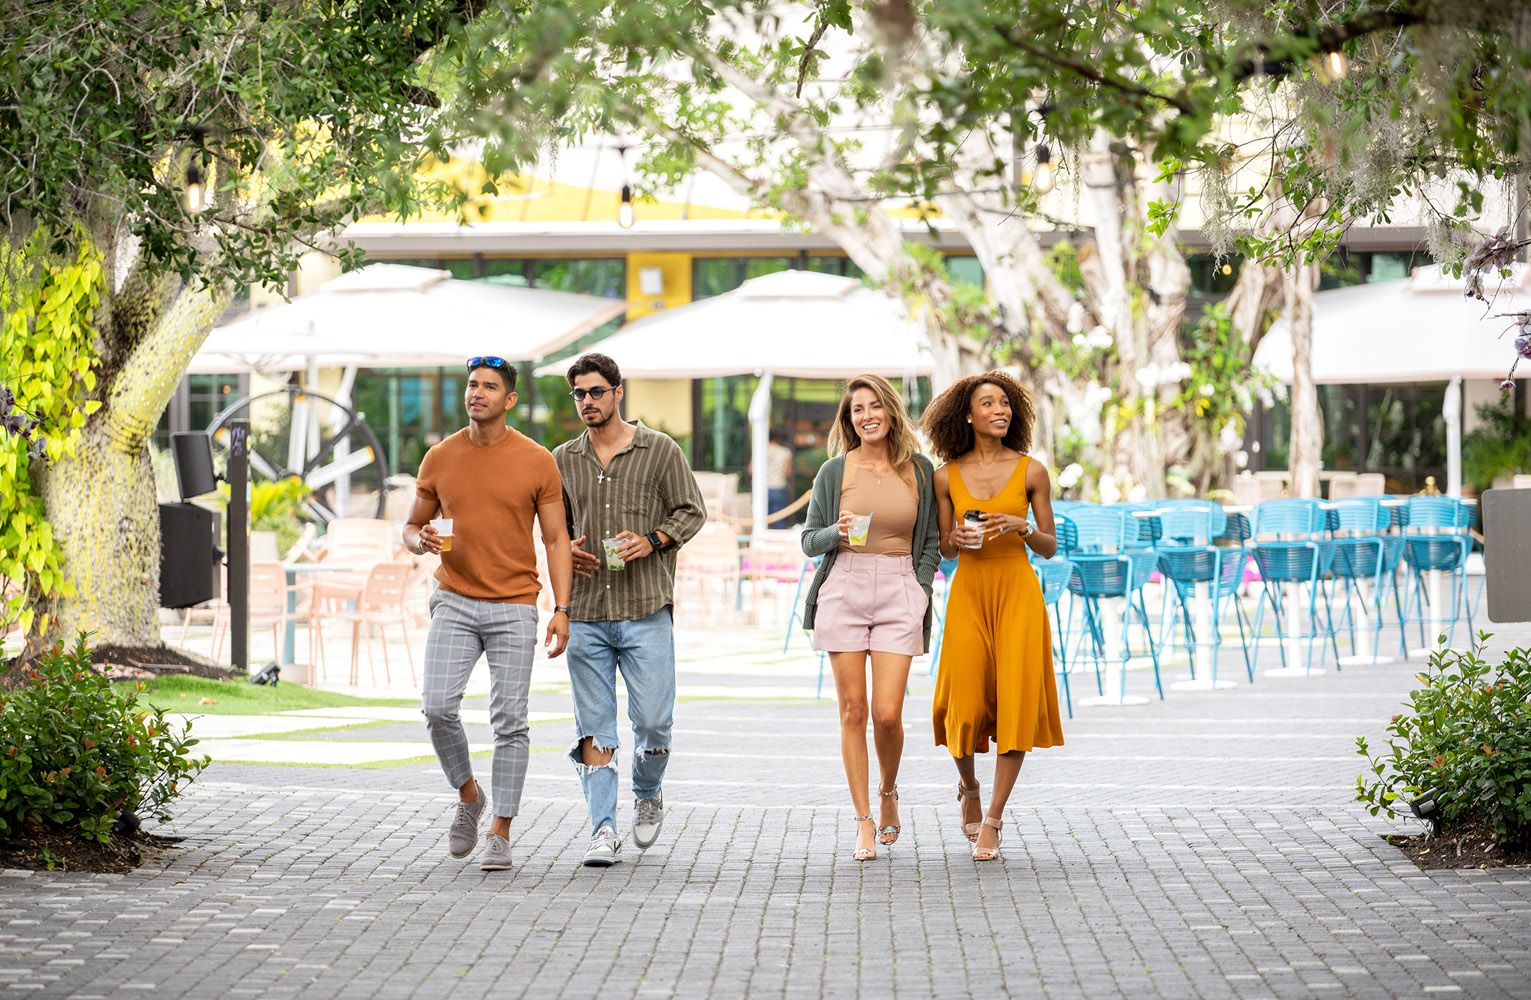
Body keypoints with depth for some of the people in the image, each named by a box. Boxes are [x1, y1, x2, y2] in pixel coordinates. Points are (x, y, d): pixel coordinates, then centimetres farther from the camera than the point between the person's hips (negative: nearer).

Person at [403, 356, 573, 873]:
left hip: (514, 607, -2)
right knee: (438, 707, -13)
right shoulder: (439, 459, 5)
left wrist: (562, 609, -8)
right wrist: (420, 541, -10)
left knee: (509, 722, -3)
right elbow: (411, 528, 15)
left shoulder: (537, 462, -1)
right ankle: (468, 795, 12)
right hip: (454, 602, 2)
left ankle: (500, 832, 5)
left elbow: (557, 539, 1)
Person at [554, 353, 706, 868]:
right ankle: (603, 832, 0)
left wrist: (651, 541, -11)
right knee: (594, 728, -1)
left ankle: (648, 796, 26)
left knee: (653, 721, -3)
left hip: (646, 611, -2)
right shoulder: (562, 460, 11)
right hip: (585, 612, 2)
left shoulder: (660, 451, 2)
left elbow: (692, 511, 5)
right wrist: (565, 549, -1)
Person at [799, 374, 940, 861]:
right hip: (843, 590, 0)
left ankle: (888, 793, 21)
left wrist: (922, 588, 1)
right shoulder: (835, 471, 4)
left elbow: (931, 541, 13)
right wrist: (837, 533, -11)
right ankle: (864, 821, 6)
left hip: (900, 592, 0)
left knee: (887, 713, -8)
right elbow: (809, 539, 9)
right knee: (853, 709, -1)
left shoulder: (919, 469, 6)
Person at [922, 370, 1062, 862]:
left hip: (1018, 592, -1)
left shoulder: (1031, 471, 0)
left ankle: (992, 821, -1)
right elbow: (945, 550, 12)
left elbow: (1050, 547, 5)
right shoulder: (948, 476, 3)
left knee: (1015, 701, -8)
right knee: (968, 704, 1)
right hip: (969, 593, 1)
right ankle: (968, 785, 33)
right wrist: (957, 538, -10)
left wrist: (1022, 528, -14)